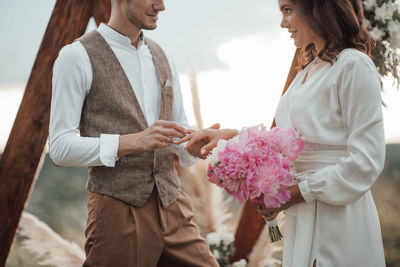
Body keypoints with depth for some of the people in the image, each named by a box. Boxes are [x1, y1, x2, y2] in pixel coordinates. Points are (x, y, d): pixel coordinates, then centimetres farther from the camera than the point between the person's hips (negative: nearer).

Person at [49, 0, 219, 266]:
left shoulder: (160, 57, 14)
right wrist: (135, 141, -21)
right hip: (118, 211, -5)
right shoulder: (77, 57, -6)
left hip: (172, 207, 6)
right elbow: (61, 147, -11)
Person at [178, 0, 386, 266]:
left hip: (338, 218, -8)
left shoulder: (353, 65, -14)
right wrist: (231, 135, 7)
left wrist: (297, 193, -18)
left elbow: (366, 160, -18)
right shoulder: (309, 70, 13)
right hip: (302, 217, 8)